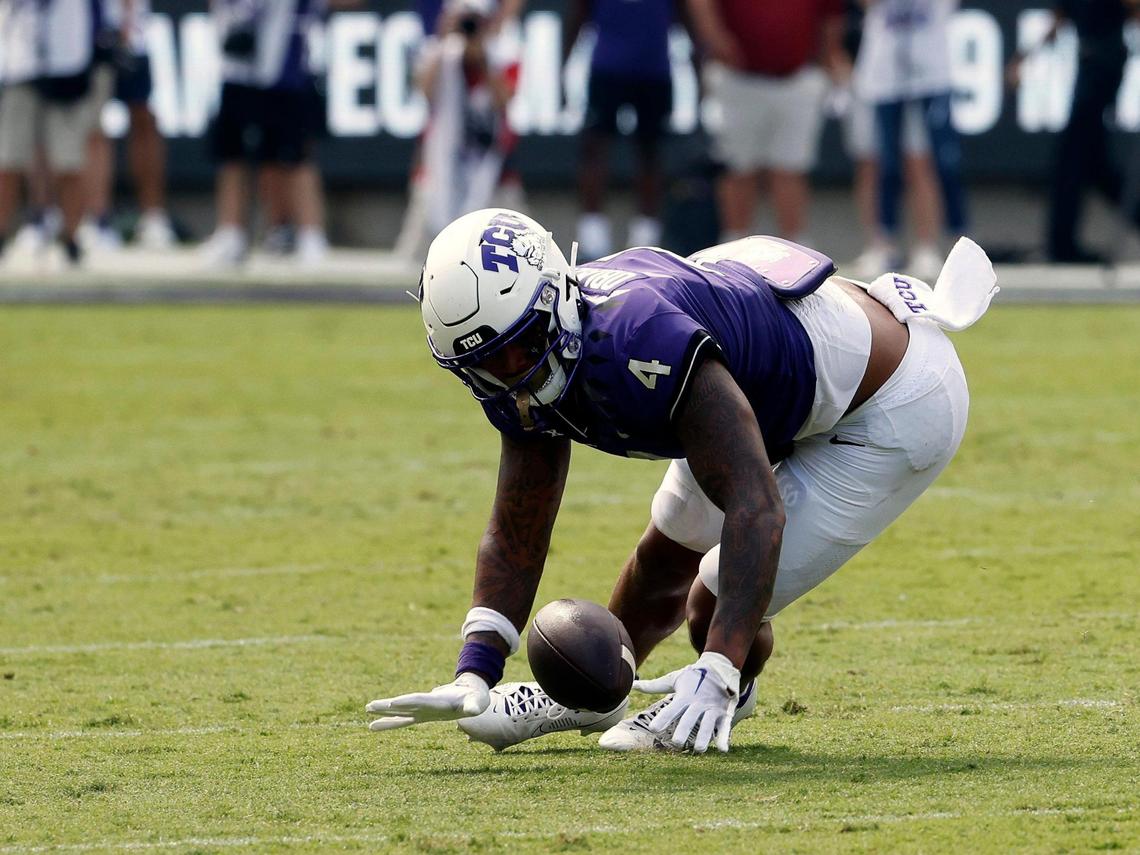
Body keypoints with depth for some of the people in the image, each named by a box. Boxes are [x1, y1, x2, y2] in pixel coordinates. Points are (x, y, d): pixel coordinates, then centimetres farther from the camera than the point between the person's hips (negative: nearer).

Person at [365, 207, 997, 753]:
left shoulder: (639, 342, -41)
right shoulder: (530, 376, -13)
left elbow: (756, 508, -45)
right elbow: (514, 538, -2)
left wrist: (717, 671, -52)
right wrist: (473, 679, -15)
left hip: (894, 411, -8)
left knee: (718, 609, -11)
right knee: (666, 554, 25)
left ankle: (721, 697, 24)